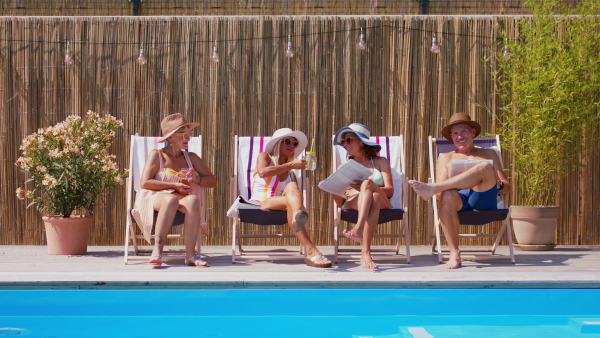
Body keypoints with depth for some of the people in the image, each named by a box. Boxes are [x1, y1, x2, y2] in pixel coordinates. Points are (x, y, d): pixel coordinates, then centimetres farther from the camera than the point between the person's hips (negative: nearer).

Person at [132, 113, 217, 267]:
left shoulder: (191, 158, 18)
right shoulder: (157, 155, 5)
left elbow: (212, 181, 15)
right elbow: (144, 183, -8)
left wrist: (197, 178, -7)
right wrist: (174, 185, -13)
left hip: (183, 199, 3)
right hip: (156, 197, -3)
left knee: (193, 199, -34)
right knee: (171, 199, -40)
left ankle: (190, 254, -40)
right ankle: (157, 251, -42)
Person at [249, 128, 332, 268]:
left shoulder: (291, 174, 27)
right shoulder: (264, 156, 15)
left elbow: (295, 192, 11)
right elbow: (262, 172, -10)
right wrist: (291, 165, -9)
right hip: (257, 205, -3)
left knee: (291, 187, -30)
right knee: (289, 201, -35)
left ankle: (298, 215, -70)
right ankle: (311, 251, -61)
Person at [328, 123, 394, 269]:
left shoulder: (380, 162, 22)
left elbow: (390, 191, 5)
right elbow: (340, 202, 15)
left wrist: (367, 186, -12)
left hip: (382, 204, 0)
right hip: (353, 205, 0)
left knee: (367, 183, -34)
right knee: (373, 198, -37)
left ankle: (358, 229, -55)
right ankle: (365, 252, -56)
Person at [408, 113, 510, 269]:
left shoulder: (488, 154, 28)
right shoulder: (446, 158, 27)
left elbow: (507, 188, 21)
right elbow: (442, 190, 13)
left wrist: (497, 184, -3)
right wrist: (439, 192, -12)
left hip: (484, 199, 0)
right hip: (460, 200, 0)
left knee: (485, 167, -30)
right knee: (447, 195, -38)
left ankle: (431, 188, -38)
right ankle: (454, 253, -38)